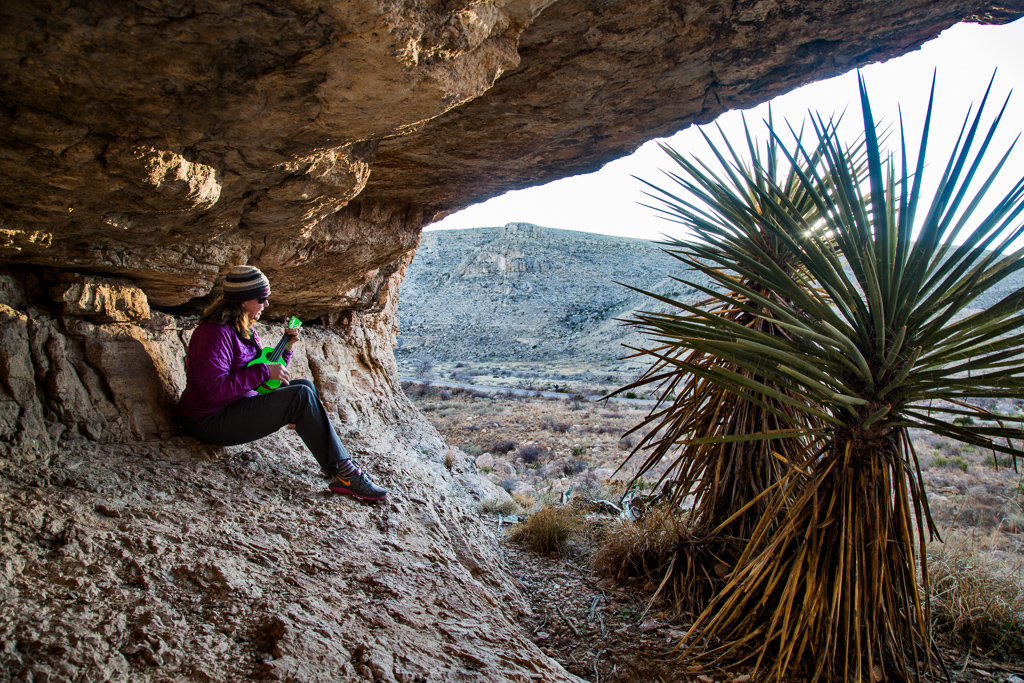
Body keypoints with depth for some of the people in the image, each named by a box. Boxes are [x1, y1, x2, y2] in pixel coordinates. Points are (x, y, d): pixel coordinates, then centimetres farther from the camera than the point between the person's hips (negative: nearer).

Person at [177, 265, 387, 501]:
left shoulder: (243, 328, 12)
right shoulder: (215, 333, -20)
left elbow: (265, 368, 19)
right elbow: (214, 389, -30)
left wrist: (286, 346, 4)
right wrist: (264, 371, -27)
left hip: (239, 404, 11)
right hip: (210, 422, -11)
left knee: (305, 386, 6)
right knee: (301, 396, -22)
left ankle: (334, 462, -2)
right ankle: (343, 474, -19)